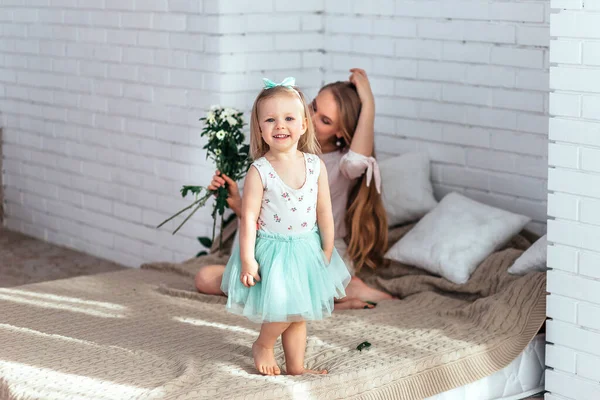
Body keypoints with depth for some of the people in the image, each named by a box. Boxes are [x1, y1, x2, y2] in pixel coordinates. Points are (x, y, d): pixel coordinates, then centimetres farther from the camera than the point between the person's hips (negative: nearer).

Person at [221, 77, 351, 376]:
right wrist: (247, 260, -15)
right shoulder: (259, 171, -16)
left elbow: (324, 212, 1)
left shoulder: (316, 166, -6)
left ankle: (296, 366, 26)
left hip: (307, 250, 4)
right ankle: (262, 346, 22)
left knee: (299, 313, 13)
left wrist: (327, 251, 3)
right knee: (284, 311, -6)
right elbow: (248, 217, -14)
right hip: (273, 250, -4)